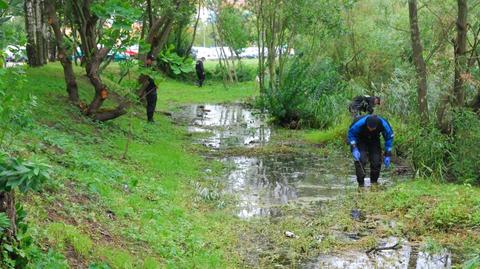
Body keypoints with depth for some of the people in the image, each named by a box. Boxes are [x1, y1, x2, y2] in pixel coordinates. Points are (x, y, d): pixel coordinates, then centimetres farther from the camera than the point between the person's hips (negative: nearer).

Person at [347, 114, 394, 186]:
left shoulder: (383, 124, -33)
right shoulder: (359, 123, -39)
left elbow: (389, 138, -14)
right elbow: (351, 134, -19)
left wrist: (387, 155, -14)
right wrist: (354, 149, -29)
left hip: (374, 140, 2)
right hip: (361, 140, -2)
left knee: (376, 161, -7)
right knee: (361, 160, -20)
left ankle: (374, 183, 11)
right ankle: (361, 184, -11)